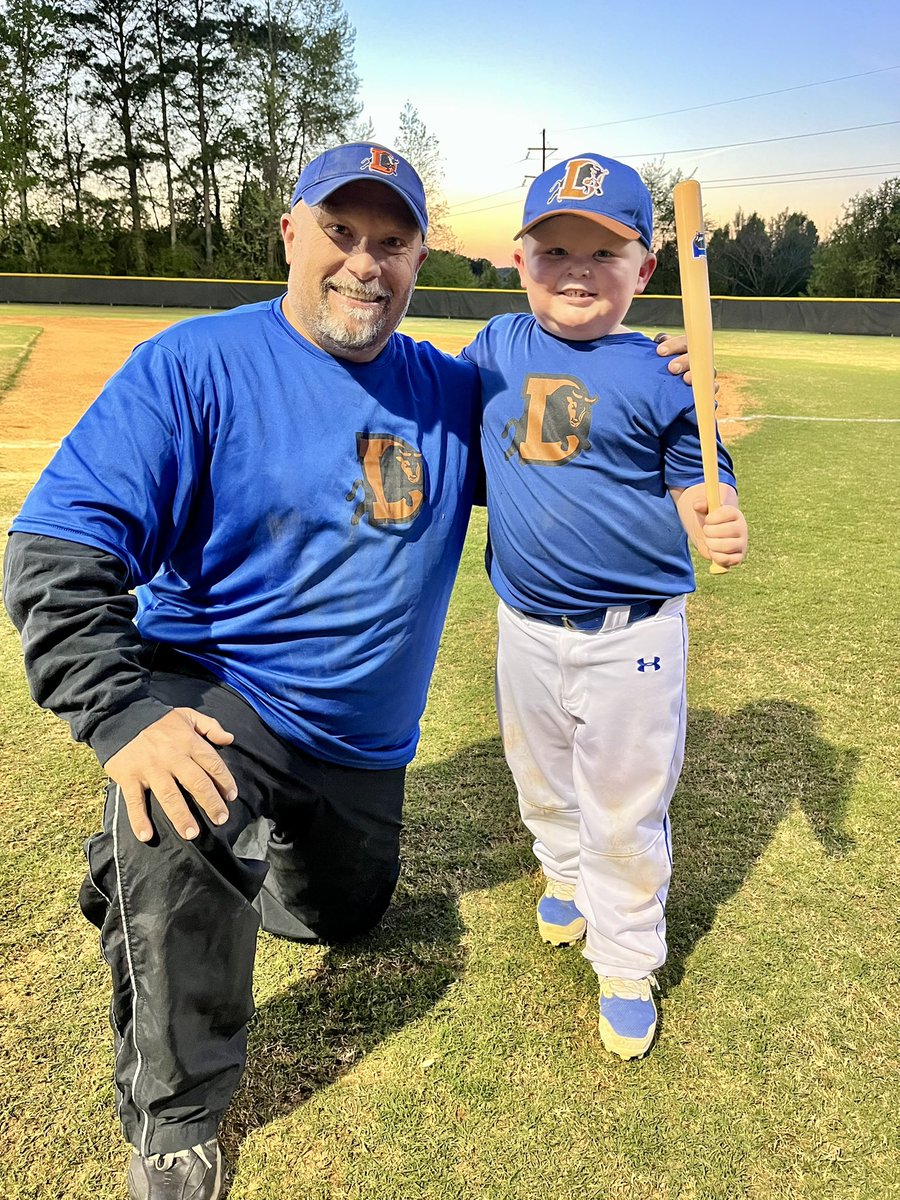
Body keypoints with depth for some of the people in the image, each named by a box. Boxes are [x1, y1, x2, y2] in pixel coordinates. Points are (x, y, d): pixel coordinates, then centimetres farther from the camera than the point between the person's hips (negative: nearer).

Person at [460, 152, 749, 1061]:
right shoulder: (498, 347, 1)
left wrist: (719, 528, -29)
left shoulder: (658, 374, -11)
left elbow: (699, 483, -8)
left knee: (624, 813, 8)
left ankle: (626, 967, 31)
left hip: (630, 637, -4)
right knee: (542, 782, 25)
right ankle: (566, 876, 55)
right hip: (525, 627, 5)